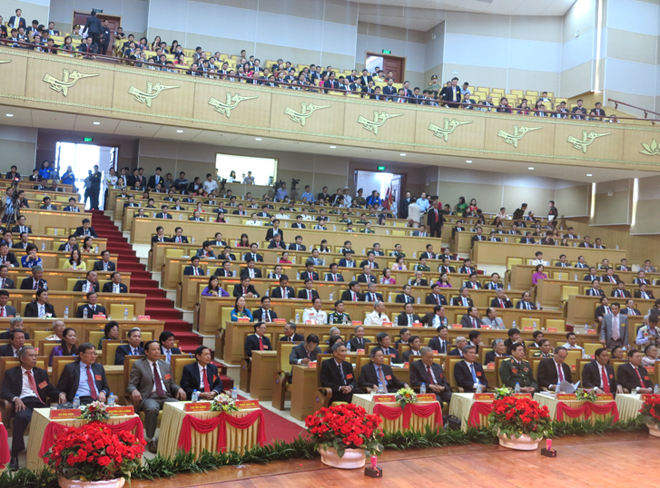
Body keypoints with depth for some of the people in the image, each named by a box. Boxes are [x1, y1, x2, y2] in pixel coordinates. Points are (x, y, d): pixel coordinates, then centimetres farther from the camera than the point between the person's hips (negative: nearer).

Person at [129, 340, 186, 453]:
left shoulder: (166, 365, 20)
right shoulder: (138, 365, 7)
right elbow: (131, 385, 2)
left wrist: (179, 388, -2)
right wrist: (134, 391, -23)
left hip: (166, 397, 4)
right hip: (149, 397, -4)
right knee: (152, 409, -39)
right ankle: (150, 440, -21)